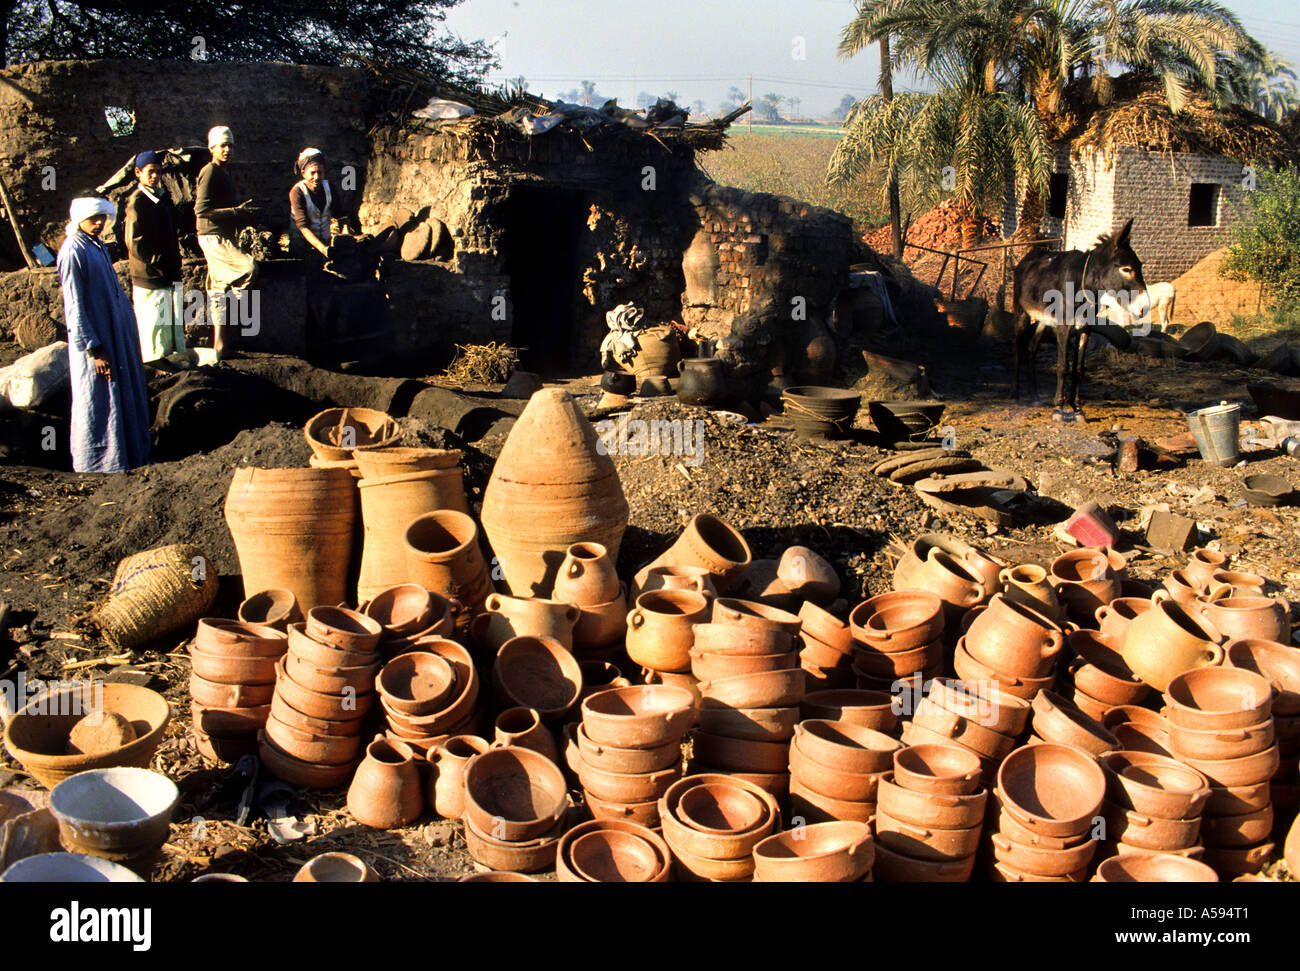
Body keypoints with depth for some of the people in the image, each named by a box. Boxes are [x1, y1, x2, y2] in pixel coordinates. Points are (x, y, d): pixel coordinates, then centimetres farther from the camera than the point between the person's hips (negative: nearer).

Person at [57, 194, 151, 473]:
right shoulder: (73, 252, -17)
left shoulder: (96, 246, 11)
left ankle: (129, 454, 28)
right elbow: (74, 308, -19)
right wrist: (94, 350, -21)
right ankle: (99, 466, 9)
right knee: (98, 402, -1)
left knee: (125, 396, 16)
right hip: (95, 338, -9)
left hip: (116, 333, 9)